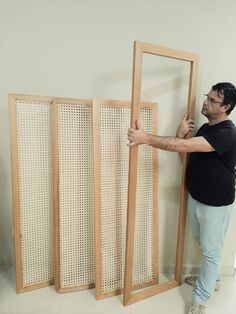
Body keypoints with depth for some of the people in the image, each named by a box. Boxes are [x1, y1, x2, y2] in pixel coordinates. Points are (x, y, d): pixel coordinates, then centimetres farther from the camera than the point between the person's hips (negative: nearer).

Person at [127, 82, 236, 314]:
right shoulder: (204, 128, 6)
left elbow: (185, 146, -35)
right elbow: (187, 154, 7)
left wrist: (145, 138, -35)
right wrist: (180, 134, -12)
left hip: (216, 204, -8)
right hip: (195, 198, 8)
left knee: (211, 250, 10)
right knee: (202, 245, 25)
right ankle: (211, 278, 50)